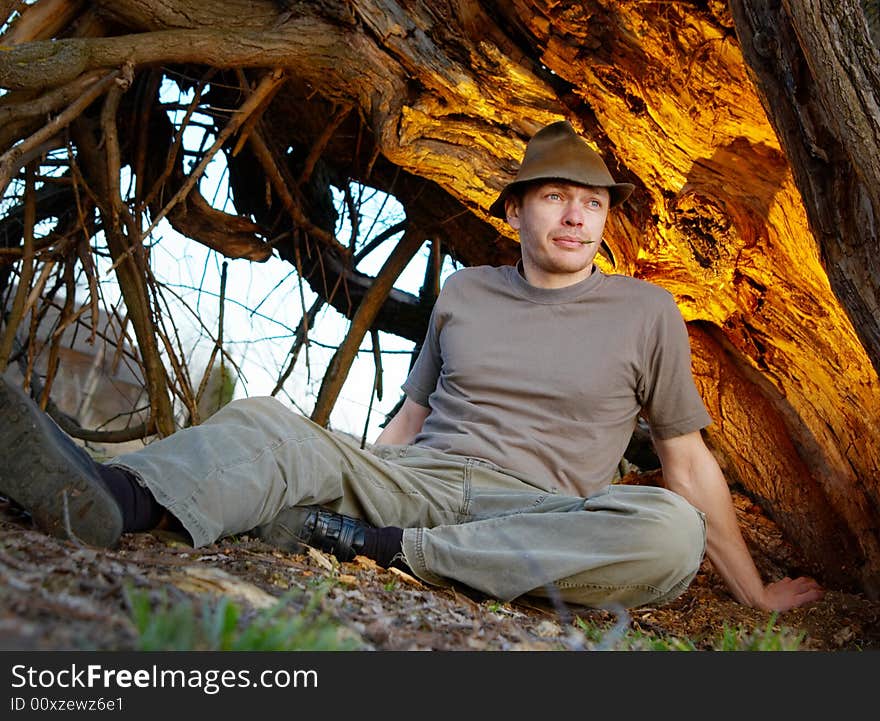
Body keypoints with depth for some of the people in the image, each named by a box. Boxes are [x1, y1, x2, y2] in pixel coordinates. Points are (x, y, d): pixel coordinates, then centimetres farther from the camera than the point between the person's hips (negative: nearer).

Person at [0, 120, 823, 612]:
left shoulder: (645, 312, 7)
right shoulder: (464, 292, 14)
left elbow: (688, 461, 12)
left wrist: (756, 595, 15)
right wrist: (348, 477, 13)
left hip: (532, 513, -2)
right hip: (411, 477, 2)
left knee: (671, 532, -33)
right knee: (267, 421, -21)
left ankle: (388, 546, -31)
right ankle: (111, 497, -52)